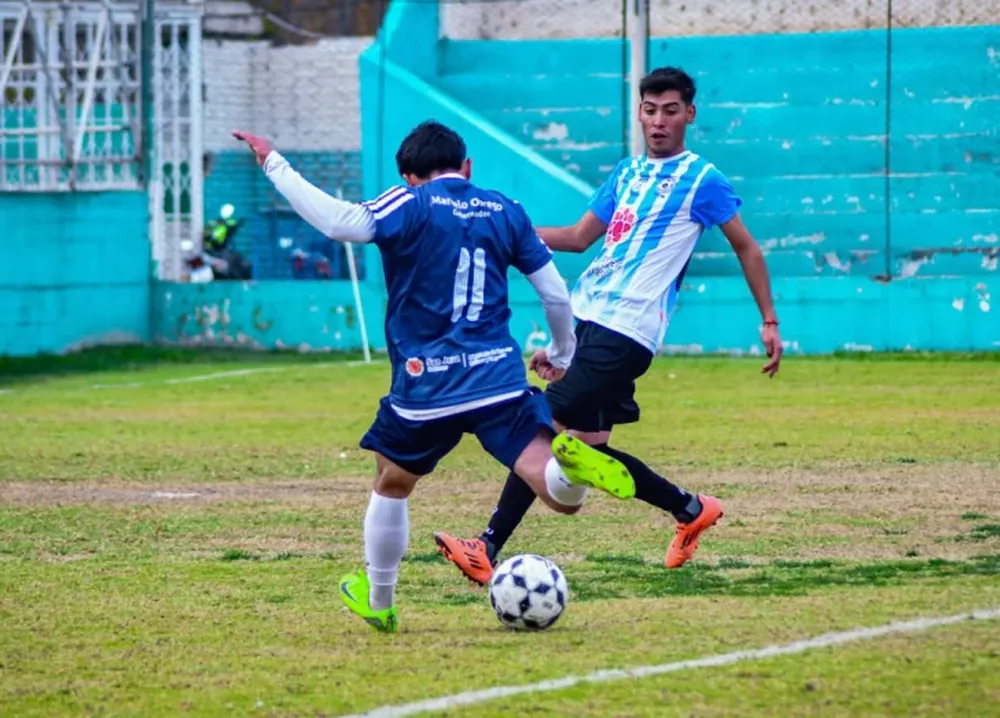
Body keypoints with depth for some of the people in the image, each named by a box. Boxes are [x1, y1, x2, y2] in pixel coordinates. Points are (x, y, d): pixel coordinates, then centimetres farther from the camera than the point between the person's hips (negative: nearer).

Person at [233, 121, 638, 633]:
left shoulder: (410, 205, -2)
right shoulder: (506, 211, 11)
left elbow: (342, 223, -19)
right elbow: (556, 294, 13)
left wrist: (274, 164, -12)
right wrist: (561, 354, 32)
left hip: (426, 387, -1)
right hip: (500, 379, 1)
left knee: (392, 485, 25)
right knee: (561, 495, -6)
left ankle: (377, 602, 36)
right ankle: (571, 465, -40)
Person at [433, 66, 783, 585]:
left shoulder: (702, 179, -1)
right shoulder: (627, 173, 19)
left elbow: (747, 250, 4)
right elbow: (580, 237, 22)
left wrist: (769, 322, 1)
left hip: (626, 331, -8)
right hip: (586, 318, 8)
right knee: (588, 446, 6)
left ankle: (487, 551, -13)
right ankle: (691, 510, 24)